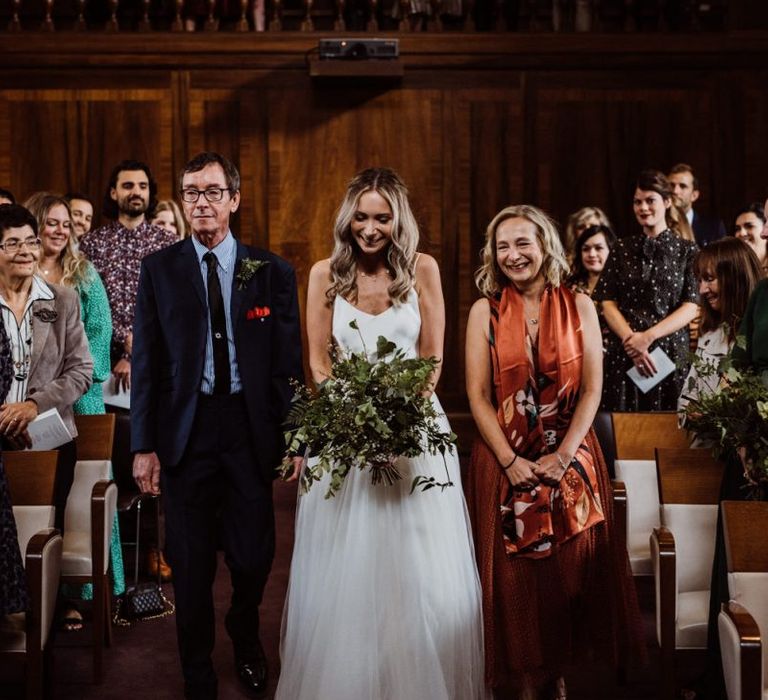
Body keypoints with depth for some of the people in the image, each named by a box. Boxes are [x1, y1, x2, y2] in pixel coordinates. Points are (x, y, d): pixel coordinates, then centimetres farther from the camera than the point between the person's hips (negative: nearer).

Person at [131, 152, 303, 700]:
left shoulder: (272, 271, 2)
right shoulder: (159, 269, 2)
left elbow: (288, 362, 2)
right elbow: (147, 362, 1)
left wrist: (293, 439, -4)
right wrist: (145, 445, -3)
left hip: (251, 428, 0)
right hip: (185, 429, 0)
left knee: (254, 555, 6)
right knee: (192, 562, 8)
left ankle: (245, 636, 39)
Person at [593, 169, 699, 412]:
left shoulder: (686, 250, 4)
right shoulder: (622, 249, 9)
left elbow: (691, 307, -3)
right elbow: (608, 303, 3)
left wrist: (649, 336, -14)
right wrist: (631, 339, -13)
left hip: (670, 352, -1)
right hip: (623, 354, 1)